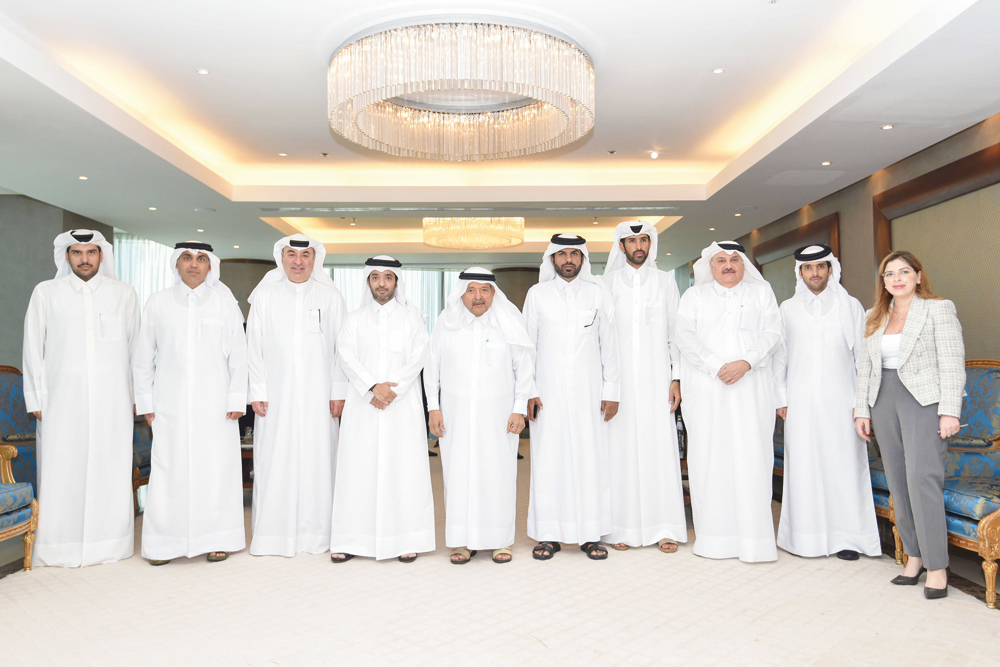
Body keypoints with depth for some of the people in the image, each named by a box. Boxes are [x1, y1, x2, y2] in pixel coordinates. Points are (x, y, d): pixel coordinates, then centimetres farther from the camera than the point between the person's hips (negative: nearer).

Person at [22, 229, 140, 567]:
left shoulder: (124, 293, 9)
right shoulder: (46, 293, 8)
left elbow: (136, 348, 9)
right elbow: (33, 348, 7)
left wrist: (137, 396, 5)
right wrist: (36, 399, 2)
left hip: (112, 401, 0)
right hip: (63, 400, 0)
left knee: (111, 472, 1)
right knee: (61, 472, -1)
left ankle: (110, 544, 11)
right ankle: (57, 549, 10)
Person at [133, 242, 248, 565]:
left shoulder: (224, 301, 5)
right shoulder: (158, 302, 8)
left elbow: (238, 354, 3)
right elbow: (143, 357, 11)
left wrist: (236, 399, -2)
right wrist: (145, 401, 7)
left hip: (214, 401, -1)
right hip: (170, 402, 1)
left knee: (216, 468, 0)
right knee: (168, 469, 0)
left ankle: (217, 538, 11)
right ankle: (164, 542, 12)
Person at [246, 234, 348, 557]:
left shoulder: (331, 296, 7)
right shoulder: (265, 296, 8)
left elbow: (342, 348, 5)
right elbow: (254, 346, 6)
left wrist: (338, 391, -1)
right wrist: (257, 392, -2)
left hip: (318, 395, 0)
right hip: (276, 395, 0)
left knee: (316, 460, 2)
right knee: (274, 462, 1)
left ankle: (315, 534, 13)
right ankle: (272, 534, 13)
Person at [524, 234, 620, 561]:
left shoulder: (599, 293, 7)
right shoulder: (537, 294, 7)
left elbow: (608, 344, 8)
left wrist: (611, 390, 3)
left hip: (589, 391, 0)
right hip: (548, 392, 0)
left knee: (591, 459, 0)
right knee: (548, 461, 1)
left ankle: (590, 535, 12)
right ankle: (549, 535, 11)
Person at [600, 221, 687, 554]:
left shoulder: (665, 281, 11)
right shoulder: (606, 283, 8)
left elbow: (676, 333, 9)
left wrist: (677, 378, 1)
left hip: (657, 378, 1)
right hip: (618, 379, 0)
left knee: (660, 448, -1)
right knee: (620, 449, -1)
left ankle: (664, 529, 7)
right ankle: (621, 529, 7)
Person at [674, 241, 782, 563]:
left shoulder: (761, 292, 15)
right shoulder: (694, 295, 15)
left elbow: (771, 334, 3)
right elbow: (685, 337, 1)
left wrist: (745, 362, -13)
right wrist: (716, 366, -11)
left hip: (751, 388, 0)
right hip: (706, 388, 0)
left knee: (751, 458, -5)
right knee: (709, 458, -2)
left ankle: (753, 539, 0)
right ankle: (713, 538, 4)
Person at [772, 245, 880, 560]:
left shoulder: (851, 306, 7)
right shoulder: (788, 309, 9)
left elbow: (863, 356, 5)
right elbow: (779, 356, 10)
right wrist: (780, 398, 5)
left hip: (840, 400, -1)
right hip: (801, 401, 1)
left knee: (844, 464, -1)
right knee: (802, 466, 1)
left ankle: (846, 537, 9)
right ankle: (804, 535, 10)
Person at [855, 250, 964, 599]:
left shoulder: (939, 309, 0)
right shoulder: (874, 318, 14)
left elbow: (953, 364, -6)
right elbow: (865, 367, 14)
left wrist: (950, 411, -13)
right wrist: (861, 410, 9)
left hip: (924, 400, -5)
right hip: (884, 401, 5)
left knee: (922, 478, -12)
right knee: (897, 482, 5)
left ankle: (937, 566, -3)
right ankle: (915, 556, 15)